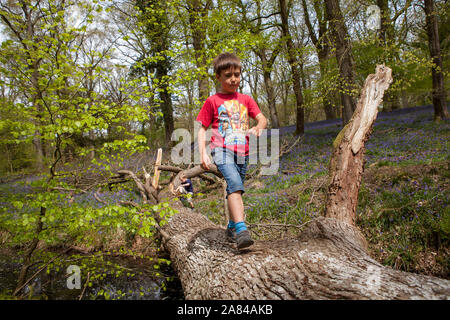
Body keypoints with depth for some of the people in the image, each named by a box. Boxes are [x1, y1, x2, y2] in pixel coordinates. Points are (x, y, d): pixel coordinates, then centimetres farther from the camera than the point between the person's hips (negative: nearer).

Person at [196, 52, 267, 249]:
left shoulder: (245, 100, 17)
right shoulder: (212, 101, 7)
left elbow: (262, 119, 10)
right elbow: (202, 129, 6)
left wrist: (258, 127, -15)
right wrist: (203, 153, -7)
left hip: (242, 152, 4)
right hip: (222, 150, -4)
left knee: (235, 190, 13)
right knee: (235, 185, -26)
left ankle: (231, 227, 31)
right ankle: (241, 230, -32)